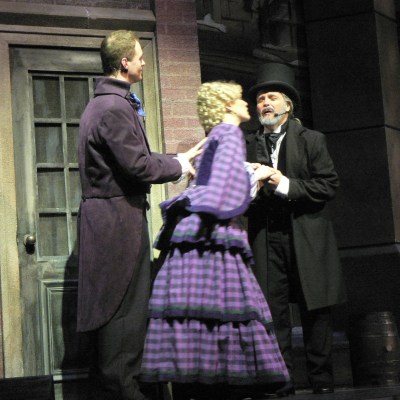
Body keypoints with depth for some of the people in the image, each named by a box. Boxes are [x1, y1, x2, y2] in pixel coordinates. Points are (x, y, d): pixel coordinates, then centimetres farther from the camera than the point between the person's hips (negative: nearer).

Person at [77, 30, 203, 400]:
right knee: (125, 307, -5)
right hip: (118, 217, -11)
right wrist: (178, 166, -3)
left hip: (108, 216, 11)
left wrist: (176, 159, 16)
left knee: (117, 307, 14)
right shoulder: (115, 107, -16)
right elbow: (137, 165, -19)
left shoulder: (105, 103, 17)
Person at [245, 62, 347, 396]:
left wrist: (286, 185, -12)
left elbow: (328, 184, -3)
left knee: (315, 310, 3)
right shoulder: (249, 145, 12)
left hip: (306, 236, -1)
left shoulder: (311, 140, 6)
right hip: (267, 239, 2)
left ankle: (322, 379, 13)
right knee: (273, 309, -1)